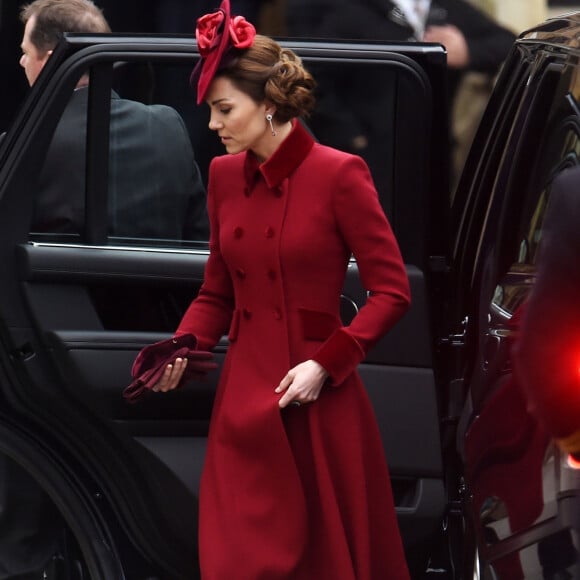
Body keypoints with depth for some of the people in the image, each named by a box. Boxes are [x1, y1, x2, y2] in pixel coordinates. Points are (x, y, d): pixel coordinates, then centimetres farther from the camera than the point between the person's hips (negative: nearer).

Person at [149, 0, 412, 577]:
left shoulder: (338, 173, -10)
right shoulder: (224, 175, 7)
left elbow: (391, 291, -8)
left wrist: (326, 365, -16)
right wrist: (181, 351, -4)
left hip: (320, 400, -5)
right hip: (245, 396, 5)